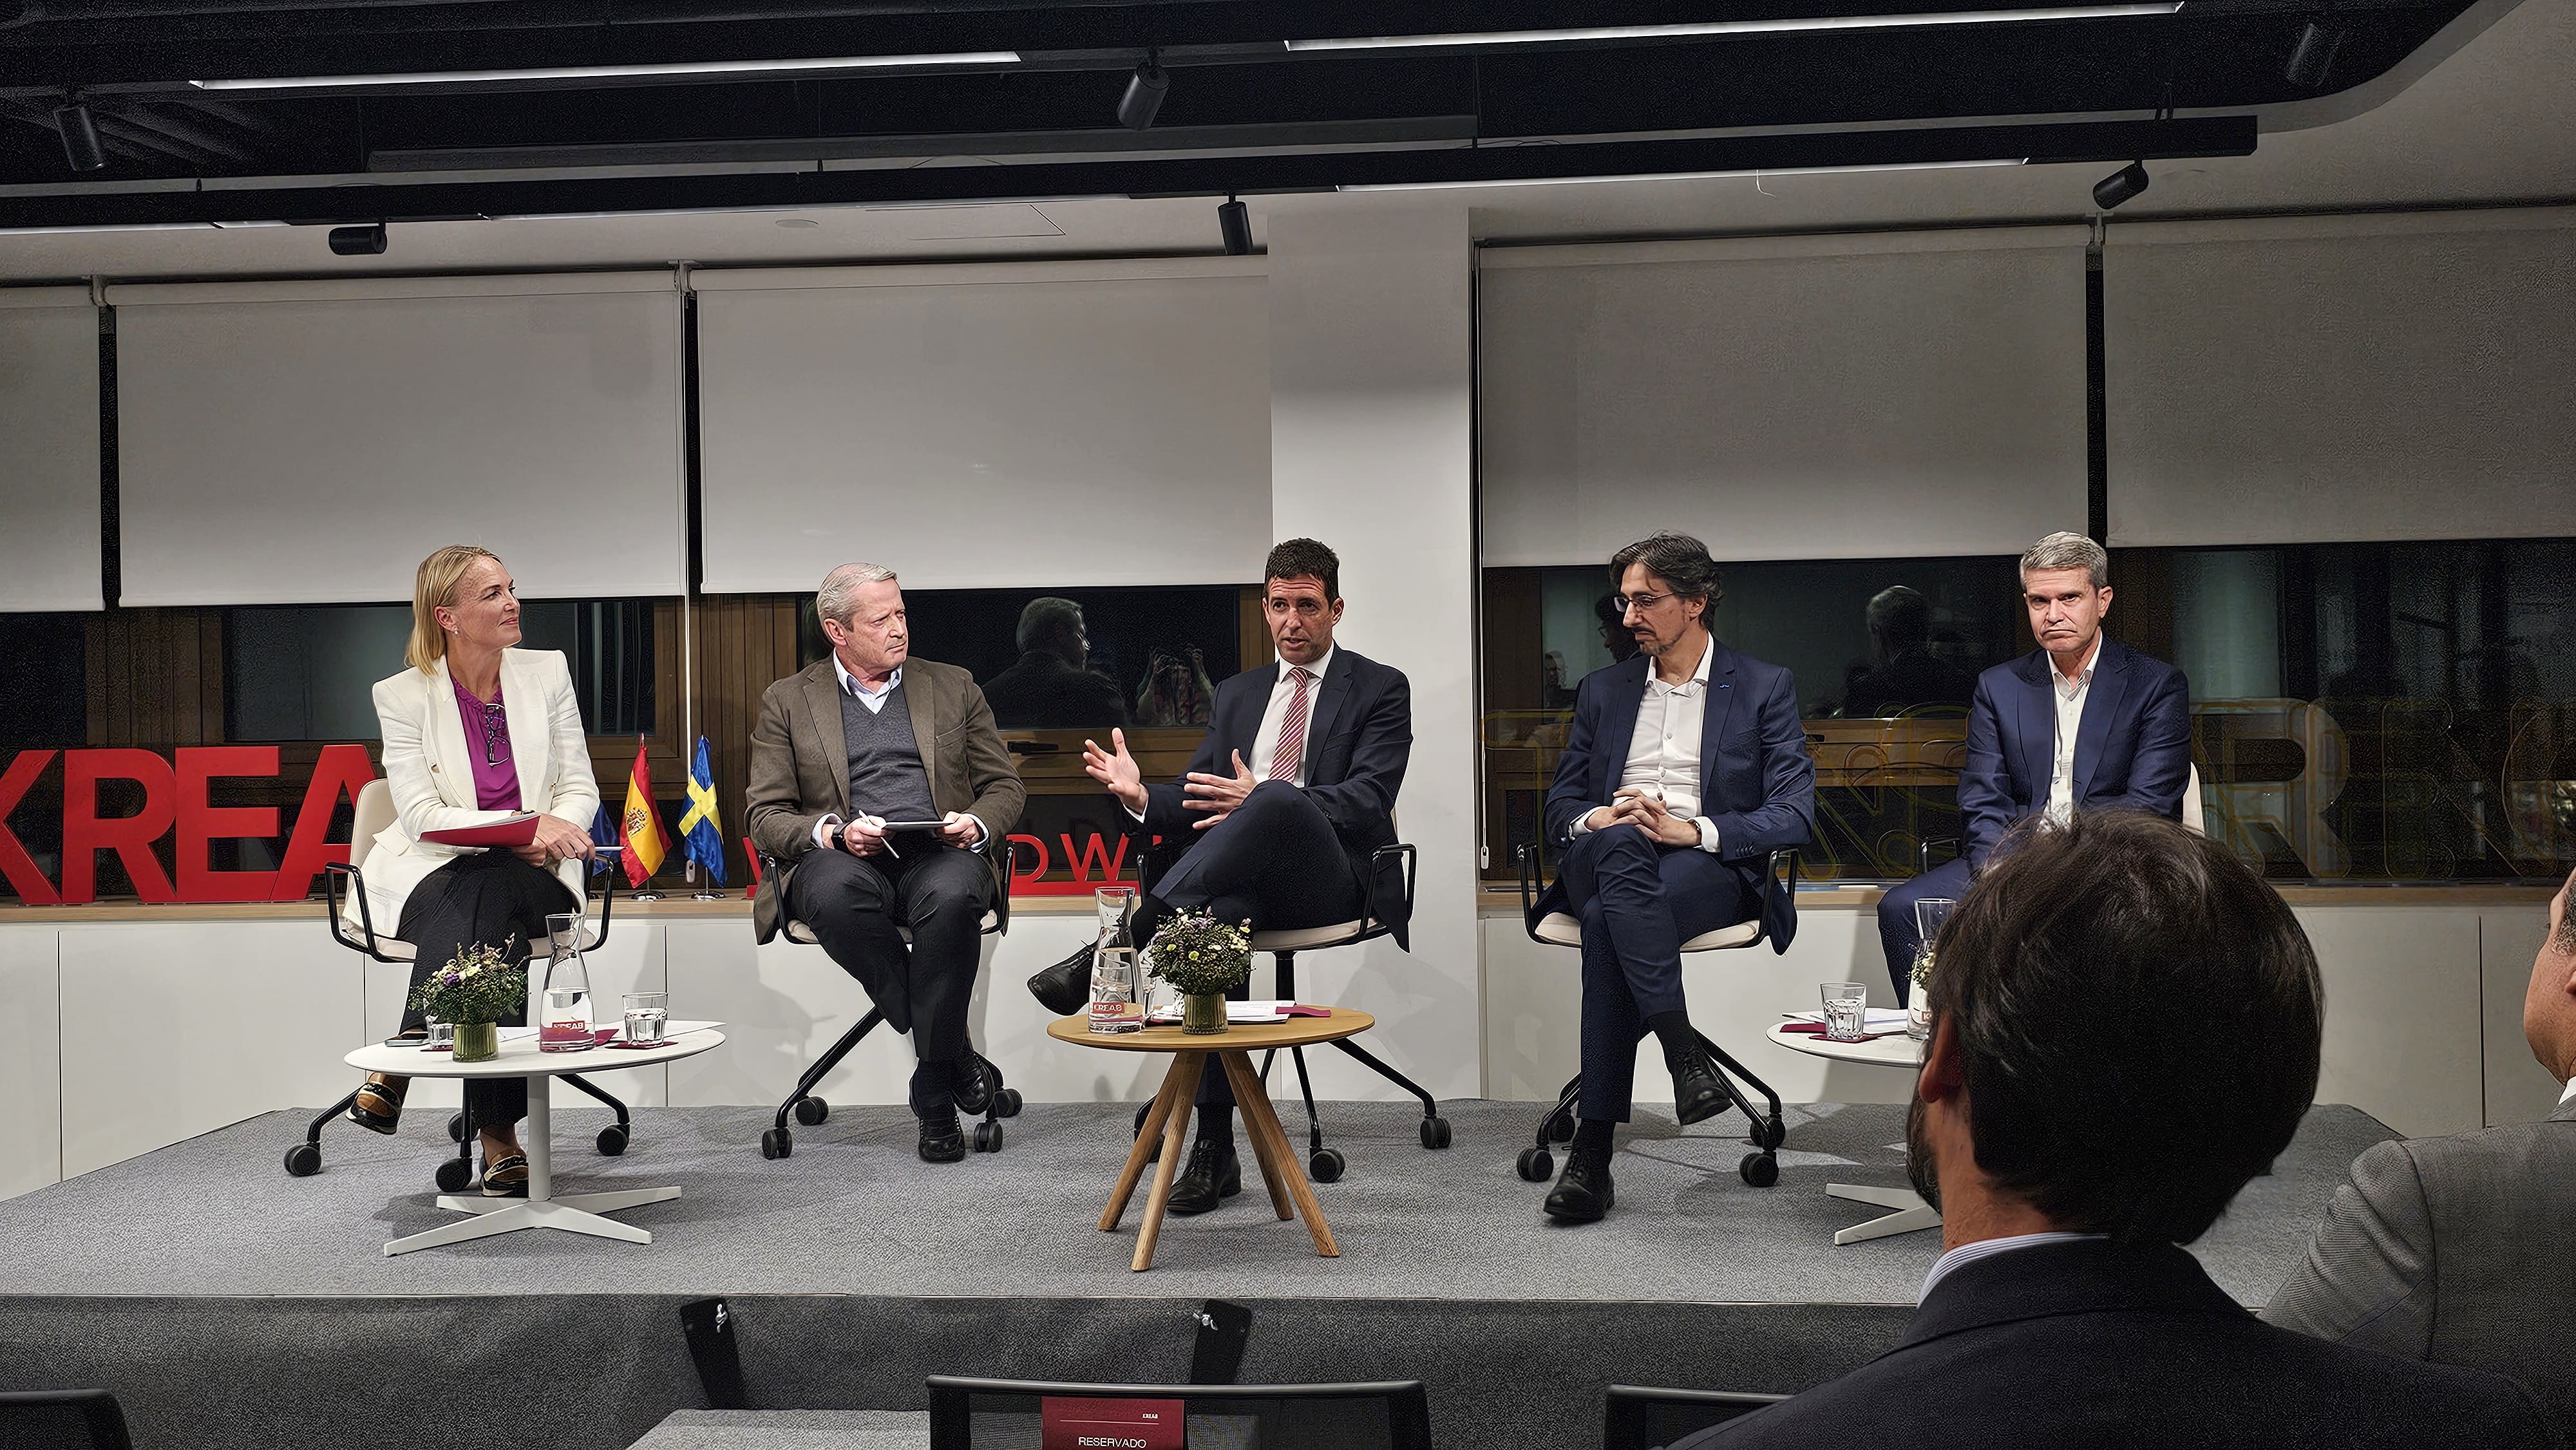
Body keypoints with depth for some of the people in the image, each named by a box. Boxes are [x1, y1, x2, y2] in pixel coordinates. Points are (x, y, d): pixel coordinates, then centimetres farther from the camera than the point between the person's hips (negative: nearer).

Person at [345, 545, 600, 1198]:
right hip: (437, 876, -1)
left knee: (490, 897, -35)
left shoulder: (547, 673, 8)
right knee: (482, 911, -36)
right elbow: (423, 817, -9)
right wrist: (519, 827, -23)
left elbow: (580, 789, 8)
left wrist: (553, 829, -16)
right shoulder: (403, 696, 0)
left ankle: (401, 1067, -31)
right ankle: (499, 1138, -37)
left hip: (531, 876, 2)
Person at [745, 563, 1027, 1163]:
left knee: (952, 895, -37)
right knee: (838, 893, -38)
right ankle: (950, 1051, -22)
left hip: (939, 853, 1)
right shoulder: (787, 702, 14)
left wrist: (978, 824, -6)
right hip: (841, 860, 0)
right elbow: (765, 815, 7)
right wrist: (833, 832, -14)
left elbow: (1006, 787, 18)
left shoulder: (953, 687, 20)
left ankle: (934, 1096, -24)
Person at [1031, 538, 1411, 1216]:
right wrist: (1143, 797, -7)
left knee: (1280, 799, -38)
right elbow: (1198, 800, 18)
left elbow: (1370, 799, -7)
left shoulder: (1381, 689, 9)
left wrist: (1259, 800, -22)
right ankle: (1214, 1148, -32)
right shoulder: (1237, 694, 25)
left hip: (1332, 876, -3)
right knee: (1216, 912, -35)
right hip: (1239, 876, 4)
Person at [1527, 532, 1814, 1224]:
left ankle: (1594, 1146, -37)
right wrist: (1596, 820, -7)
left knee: (1608, 925, -36)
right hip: (1603, 860, 3)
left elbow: (1794, 814, -1)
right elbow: (1561, 804, 19)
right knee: (1622, 843, -37)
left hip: (1712, 867, -3)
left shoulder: (1765, 688, 10)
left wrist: (1693, 829, -17)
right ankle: (1681, 1046, -42)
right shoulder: (1603, 690, 22)